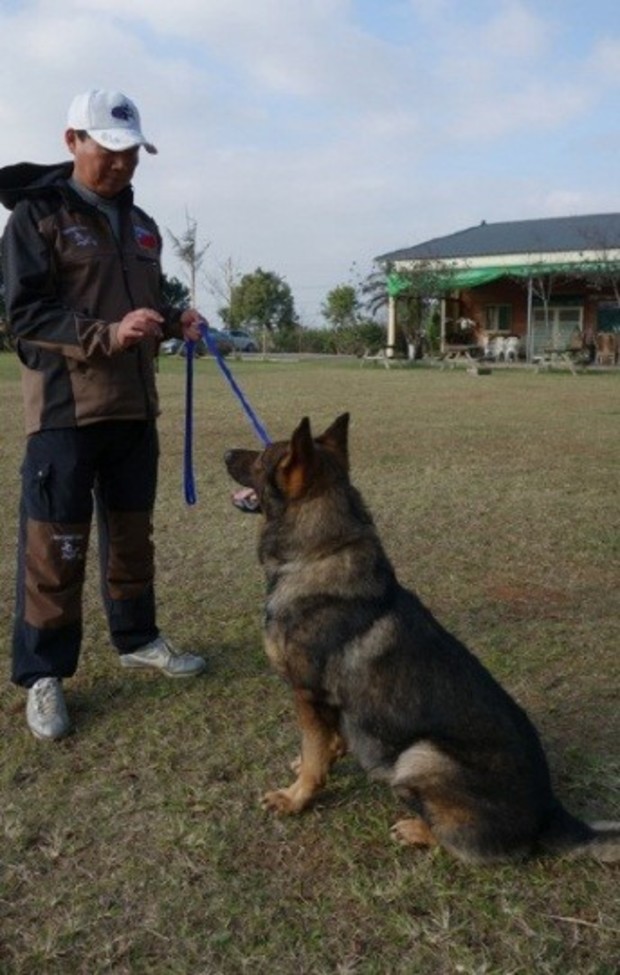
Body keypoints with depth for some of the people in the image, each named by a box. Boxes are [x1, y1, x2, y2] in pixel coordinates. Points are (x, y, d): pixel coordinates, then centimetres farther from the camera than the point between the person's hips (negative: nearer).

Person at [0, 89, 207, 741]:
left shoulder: (141, 225, 15)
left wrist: (175, 319, 2)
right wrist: (108, 335, -24)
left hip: (135, 407, 7)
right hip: (65, 410, -6)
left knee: (133, 533, 16)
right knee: (54, 547, -2)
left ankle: (136, 639, 32)